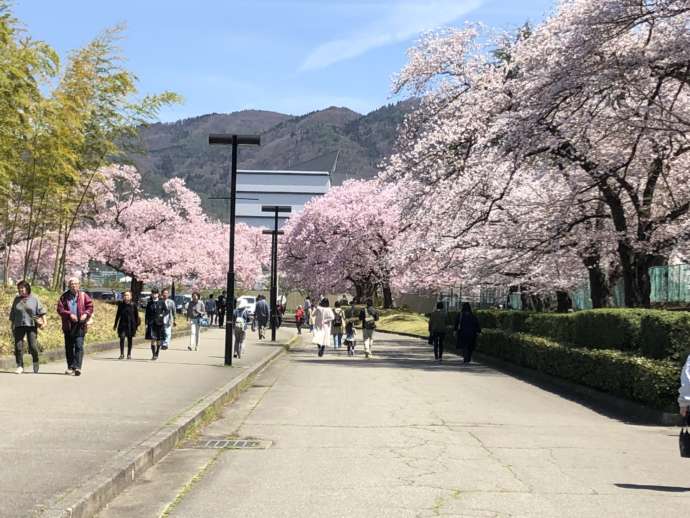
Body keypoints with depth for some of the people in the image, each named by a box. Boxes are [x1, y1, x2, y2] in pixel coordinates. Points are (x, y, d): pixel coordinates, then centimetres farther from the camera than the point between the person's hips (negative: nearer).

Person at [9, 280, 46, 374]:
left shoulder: (34, 299, 4)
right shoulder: (17, 299, 12)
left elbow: (41, 310, 3)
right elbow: (12, 314, 17)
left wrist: (44, 321, -6)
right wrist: (11, 326, 15)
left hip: (31, 325, -2)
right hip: (19, 326, 3)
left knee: (33, 346, -7)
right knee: (18, 346, -4)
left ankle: (35, 363, 15)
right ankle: (20, 366, 3)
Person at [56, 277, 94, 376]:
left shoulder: (83, 296, 6)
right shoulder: (64, 297, 6)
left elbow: (90, 306, 4)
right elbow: (60, 309, -2)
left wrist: (86, 314, -14)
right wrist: (70, 314, -16)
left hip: (80, 325, -2)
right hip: (68, 326, 2)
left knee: (79, 346, -12)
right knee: (69, 347, 10)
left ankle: (77, 367, -17)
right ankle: (70, 367, 21)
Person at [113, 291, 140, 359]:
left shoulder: (133, 305, -1)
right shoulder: (121, 304, 2)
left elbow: (136, 315, 4)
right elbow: (118, 314, 10)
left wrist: (136, 325, 3)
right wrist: (115, 324, 12)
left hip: (130, 324, -1)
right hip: (122, 323, 1)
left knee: (129, 339, 7)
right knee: (122, 338, -11)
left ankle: (129, 354, 17)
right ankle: (122, 354, -2)